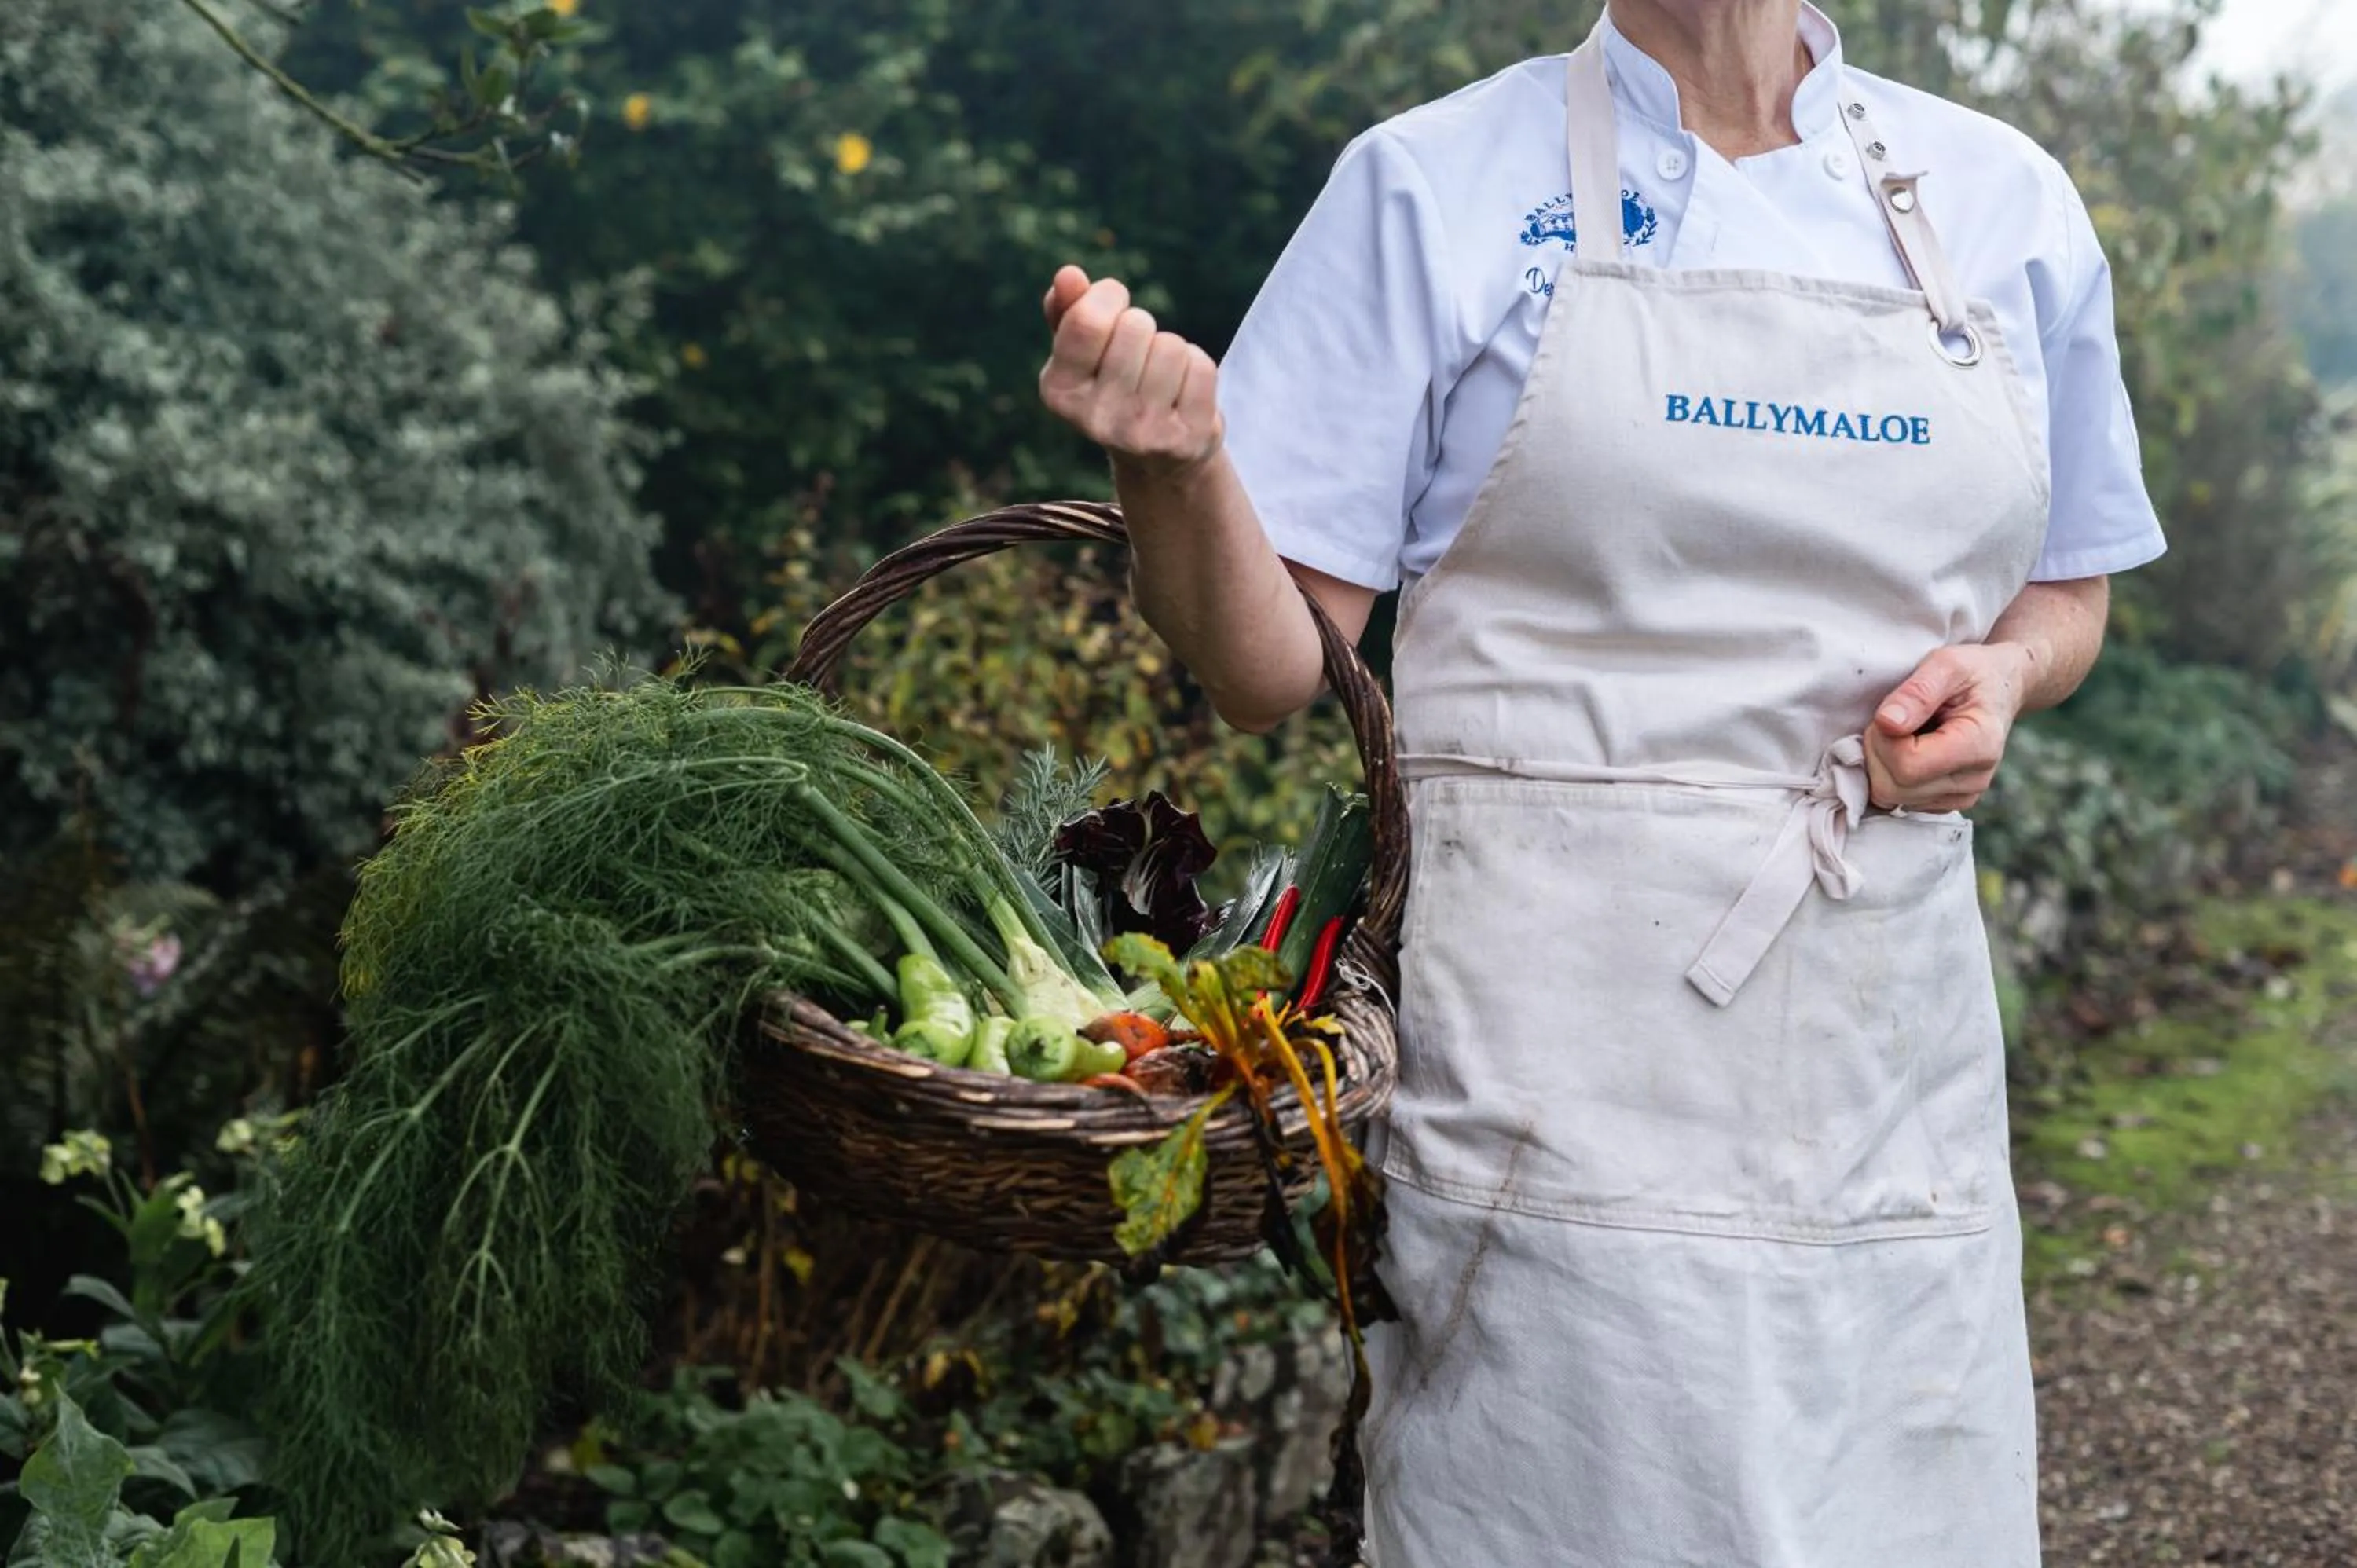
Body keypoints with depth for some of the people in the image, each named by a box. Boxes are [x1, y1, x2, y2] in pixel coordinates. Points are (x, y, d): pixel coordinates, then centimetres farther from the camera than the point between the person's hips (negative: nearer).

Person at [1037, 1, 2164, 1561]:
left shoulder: (2004, 203, 9)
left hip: (1891, 1067, 4)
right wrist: (1175, 458, -23)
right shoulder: (1434, 188, 0)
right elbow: (1270, 666, -3)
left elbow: (2067, 593, 22)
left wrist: (2002, 672, -1)